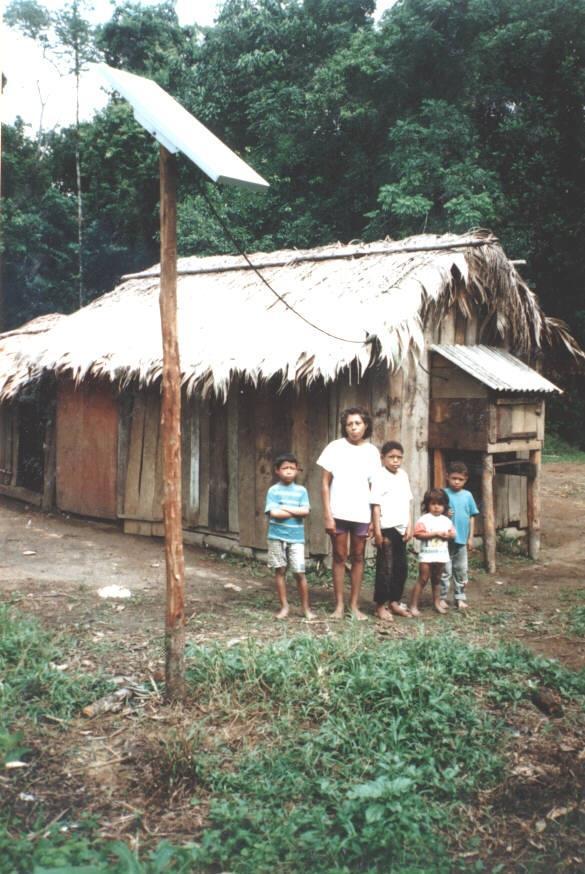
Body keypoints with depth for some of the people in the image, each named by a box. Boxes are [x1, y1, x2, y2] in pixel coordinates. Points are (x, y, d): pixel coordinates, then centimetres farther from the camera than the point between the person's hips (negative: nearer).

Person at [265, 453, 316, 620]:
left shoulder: (301, 490, 4)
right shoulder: (273, 490, -2)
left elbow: (305, 511, -9)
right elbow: (273, 513, -14)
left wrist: (284, 508, -9)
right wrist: (295, 512, -8)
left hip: (296, 538, 1)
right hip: (277, 537, 0)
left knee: (299, 573, -1)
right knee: (280, 570, 6)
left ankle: (306, 607, 11)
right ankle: (284, 606, 16)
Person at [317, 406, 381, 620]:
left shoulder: (372, 451, 3)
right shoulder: (335, 447, -2)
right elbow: (325, 483, -2)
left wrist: (374, 518, 1)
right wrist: (327, 515, -7)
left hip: (362, 514, 2)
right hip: (338, 513, -2)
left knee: (358, 558, 8)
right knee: (339, 557, 4)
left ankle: (354, 604, 16)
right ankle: (339, 605, 12)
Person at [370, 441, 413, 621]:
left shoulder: (404, 475, 10)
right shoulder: (379, 476, -9)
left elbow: (408, 502, 12)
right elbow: (375, 505, -11)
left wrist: (409, 526, 6)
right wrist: (377, 531, -14)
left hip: (401, 528, 7)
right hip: (387, 528, -7)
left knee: (401, 567, 12)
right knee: (385, 568, -1)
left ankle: (394, 601, 24)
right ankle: (380, 605, 8)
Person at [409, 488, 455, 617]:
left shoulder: (446, 520, 8)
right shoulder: (424, 519, -8)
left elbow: (453, 534, 12)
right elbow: (418, 534, -17)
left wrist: (447, 535, -11)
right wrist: (435, 534, -20)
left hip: (441, 555, 5)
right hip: (427, 555, -5)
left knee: (436, 580, 17)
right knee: (422, 580, -6)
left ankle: (437, 603, 29)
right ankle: (413, 605, -3)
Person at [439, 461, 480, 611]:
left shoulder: (467, 495, 3)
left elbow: (471, 517, 7)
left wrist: (470, 537, 6)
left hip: (462, 540, 4)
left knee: (461, 570, 12)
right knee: (445, 570, 0)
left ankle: (460, 598, 22)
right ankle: (442, 597, 10)